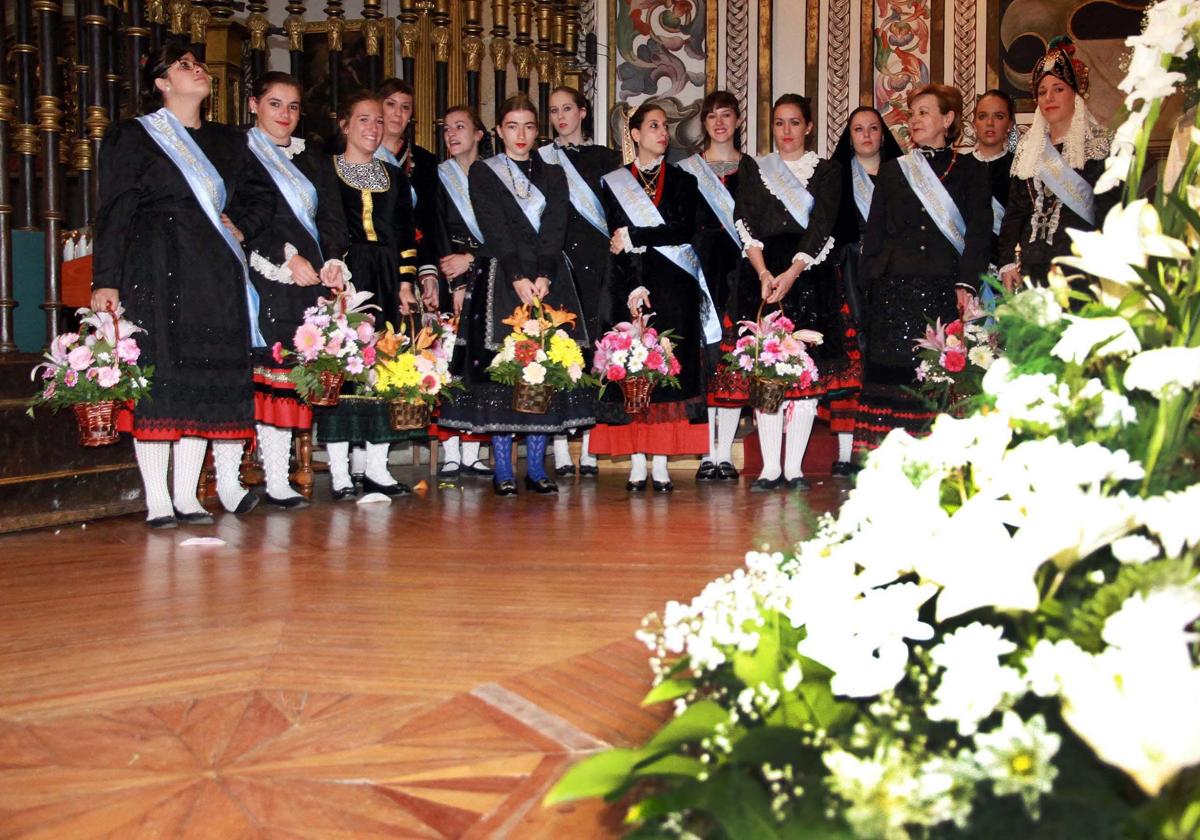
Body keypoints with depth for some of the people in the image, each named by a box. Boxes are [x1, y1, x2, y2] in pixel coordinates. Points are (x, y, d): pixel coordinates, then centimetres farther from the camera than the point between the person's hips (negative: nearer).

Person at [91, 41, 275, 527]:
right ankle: (157, 501, -8)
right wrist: (106, 280, -10)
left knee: (207, 381, 1)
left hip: (216, 277, 5)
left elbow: (261, 194, 26)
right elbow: (114, 212, -1)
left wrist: (240, 227, 6)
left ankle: (187, 497, 5)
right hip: (155, 273, -5)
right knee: (158, 378, -9)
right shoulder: (132, 136, 5)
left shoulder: (227, 141, 19)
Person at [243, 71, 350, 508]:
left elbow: (331, 218, 13)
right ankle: (276, 482, -8)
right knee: (274, 373, -9)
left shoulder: (311, 161, 22)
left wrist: (333, 261, -4)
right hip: (267, 280, -5)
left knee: (293, 375, 1)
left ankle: (279, 478, 3)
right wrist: (287, 257, -16)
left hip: (313, 277, 5)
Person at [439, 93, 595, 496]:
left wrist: (543, 278, -13)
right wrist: (519, 279, -15)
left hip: (548, 281, 3)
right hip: (502, 279, -2)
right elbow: (495, 231, -4)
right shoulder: (482, 173, 9)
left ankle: (536, 467, 3)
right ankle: (503, 469, -3)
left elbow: (555, 231, 3)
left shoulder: (553, 175, 17)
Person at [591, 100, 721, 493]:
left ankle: (661, 464, 1)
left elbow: (684, 229, -3)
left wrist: (635, 237, -10)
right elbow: (618, 239, -2)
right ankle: (637, 464, 0)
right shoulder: (614, 183, 9)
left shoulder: (683, 181, 13)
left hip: (675, 288, 1)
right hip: (630, 284, -1)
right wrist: (636, 287, -14)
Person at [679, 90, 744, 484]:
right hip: (699, 268, 0)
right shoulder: (686, 169, 11)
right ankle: (708, 452, 0)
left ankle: (725, 453, 1)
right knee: (702, 353, -5)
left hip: (739, 270, 1)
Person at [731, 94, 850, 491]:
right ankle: (770, 467, -3)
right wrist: (763, 273, -13)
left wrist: (790, 274, -15)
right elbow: (746, 225, 3)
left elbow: (821, 227, -2)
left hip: (809, 275, 0)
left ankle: (795, 467, 0)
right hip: (761, 275, 1)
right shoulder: (753, 169, 15)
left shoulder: (828, 171, 11)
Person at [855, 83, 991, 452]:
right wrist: (870, 283, 2)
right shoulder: (893, 171, 16)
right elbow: (874, 234, 13)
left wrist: (967, 283, -11)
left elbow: (979, 231, 2)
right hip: (895, 290, 2)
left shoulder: (970, 170, 11)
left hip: (945, 291, -1)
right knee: (893, 375, -3)